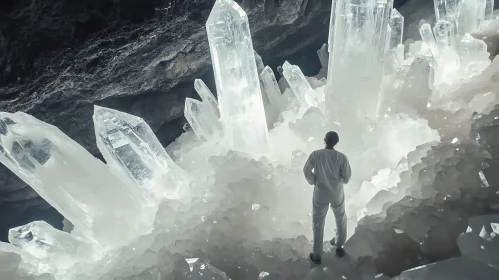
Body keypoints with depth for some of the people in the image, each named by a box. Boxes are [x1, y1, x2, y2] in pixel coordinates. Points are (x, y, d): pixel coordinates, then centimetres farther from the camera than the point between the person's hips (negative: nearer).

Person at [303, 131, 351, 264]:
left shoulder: (315, 155, -17)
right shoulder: (342, 157, -18)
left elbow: (307, 172, -10)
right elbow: (346, 177, -11)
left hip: (320, 194, 0)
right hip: (336, 193, 1)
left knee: (318, 223, 14)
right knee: (341, 219, 28)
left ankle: (317, 255, 22)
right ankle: (339, 245, 46)